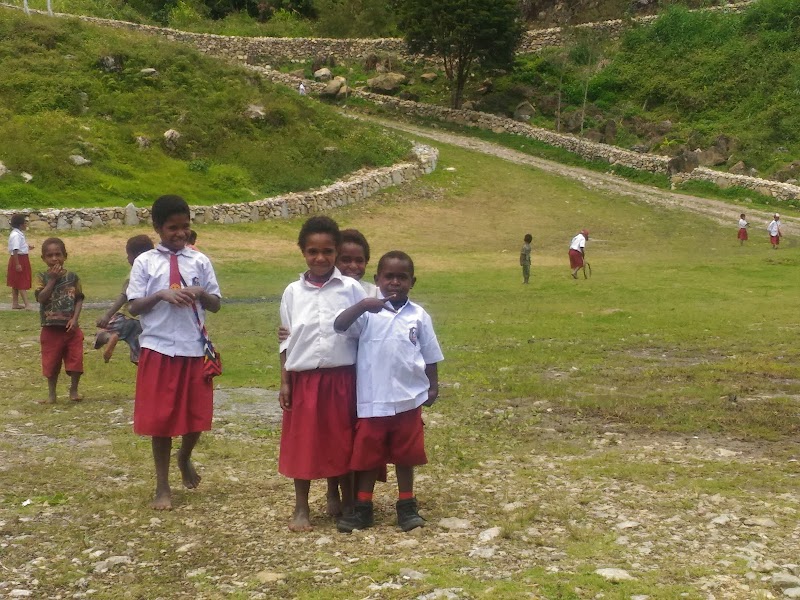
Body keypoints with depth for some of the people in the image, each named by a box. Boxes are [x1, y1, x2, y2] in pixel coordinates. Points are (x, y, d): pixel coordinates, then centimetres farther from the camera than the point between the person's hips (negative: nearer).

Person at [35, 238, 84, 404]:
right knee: (51, 363, 8)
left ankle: (74, 390, 20)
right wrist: (52, 279, -20)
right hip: (50, 329, -1)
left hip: (71, 327, 1)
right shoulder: (42, 278, -4)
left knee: (76, 360, 2)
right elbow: (41, 298, -18)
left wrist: (75, 319, -12)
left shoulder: (72, 277, 0)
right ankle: (51, 393, 22)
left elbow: (79, 299, 0)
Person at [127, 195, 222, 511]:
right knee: (160, 417, 5)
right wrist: (161, 295, -18)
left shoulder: (200, 261, 5)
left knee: (198, 414, 7)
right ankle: (163, 486, 18)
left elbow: (216, 305, 7)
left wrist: (201, 293, -13)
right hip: (158, 349, -2)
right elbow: (134, 307, -2)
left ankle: (184, 457, 40)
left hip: (194, 349, 2)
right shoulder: (145, 262, 0)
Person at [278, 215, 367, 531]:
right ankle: (301, 508, 20)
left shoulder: (351, 289, -3)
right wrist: (284, 381, 3)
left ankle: (340, 499, 27)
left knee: (341, 441, 9)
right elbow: (286, 340, 6)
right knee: (301, 443, 7)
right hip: (303, 378, 1)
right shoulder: (292, 292, 2)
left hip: (341, 377, -1)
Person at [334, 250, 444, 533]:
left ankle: (406, 506, 24)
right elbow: (339, 325, -21)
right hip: (373, 399, -1)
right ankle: (363, 508, 19)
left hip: (408, 399, 1)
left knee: (405, 455, 12)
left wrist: (433, 387, 6)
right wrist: (362, 305, -35)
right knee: (367, 455, 7)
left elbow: (430, 356, 10)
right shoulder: (368, 312, -5)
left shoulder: (419, 315, 2)